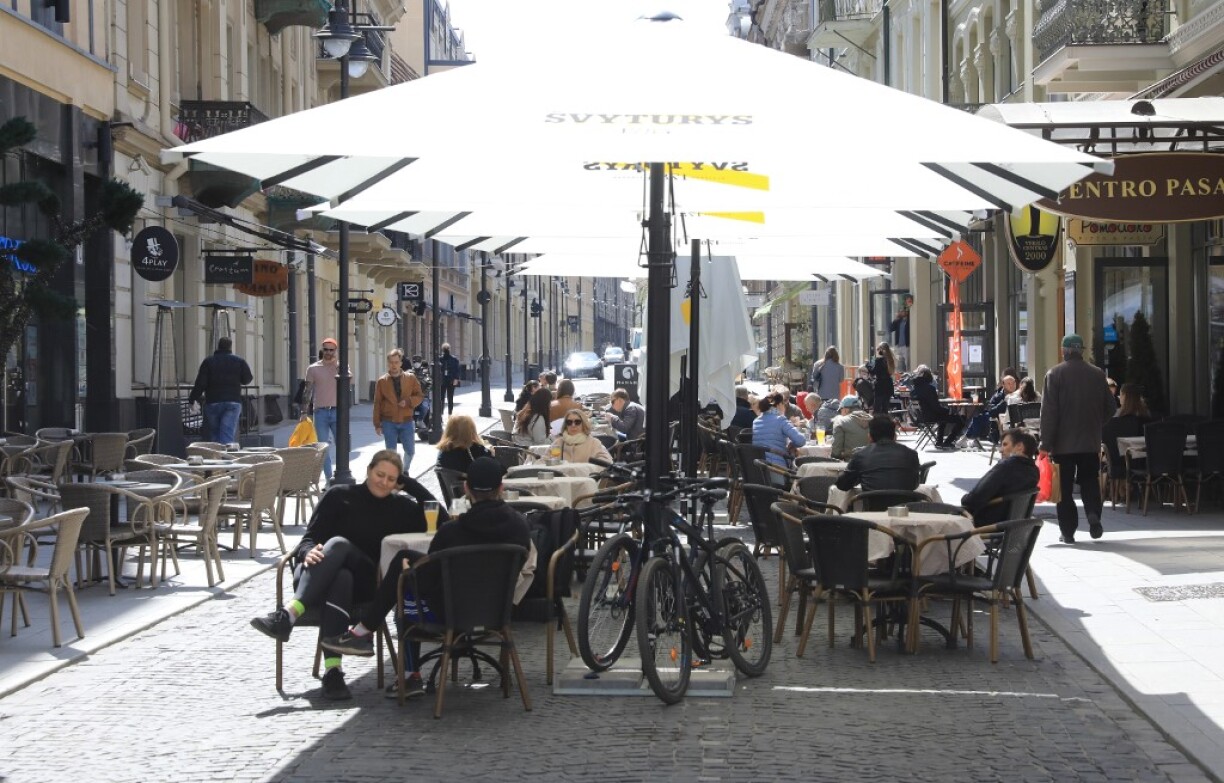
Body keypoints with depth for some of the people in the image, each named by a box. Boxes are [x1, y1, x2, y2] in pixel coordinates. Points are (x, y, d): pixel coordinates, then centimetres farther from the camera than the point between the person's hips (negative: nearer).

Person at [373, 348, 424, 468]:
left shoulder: (410, 378, 2)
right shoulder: (381, 381, -1)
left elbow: (419, 396, 6)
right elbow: (377, 404, 1)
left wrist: (408, 401, -15)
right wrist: (377, 424, -1)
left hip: (406, 422, 1)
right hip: (389, 423, -1)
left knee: (410, 450, 6)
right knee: (391, 453, 2)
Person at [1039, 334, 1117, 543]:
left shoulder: (1055, 374, -8)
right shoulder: (1097, 374, 2)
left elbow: (1048, 411, -11)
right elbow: (1110, 408, 8)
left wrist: (1046, 443, -9)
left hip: (1063, 442, -2)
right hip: (1091, 442, 3)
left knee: (1064, 487, 4)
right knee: (1090, 481, 13)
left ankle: (1068, 531, 3)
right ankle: (1093, 513, -11)